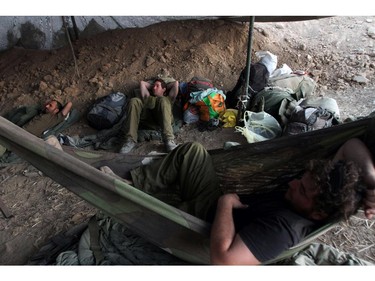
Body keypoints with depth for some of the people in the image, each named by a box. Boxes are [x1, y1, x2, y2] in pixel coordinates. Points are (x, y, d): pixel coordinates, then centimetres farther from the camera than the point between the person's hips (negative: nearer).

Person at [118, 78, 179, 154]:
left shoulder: (168, 98, 37)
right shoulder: (148, 97, 43)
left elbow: (176, 83, 31)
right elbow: (142, 83, 44)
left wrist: (165, 86, 43)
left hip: (163, 118, -2)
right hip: (146, 117, 2)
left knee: (162, 100, -31)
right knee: (134, 101, -22)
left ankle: (169, 140, -47)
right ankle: (129, 140, -34)